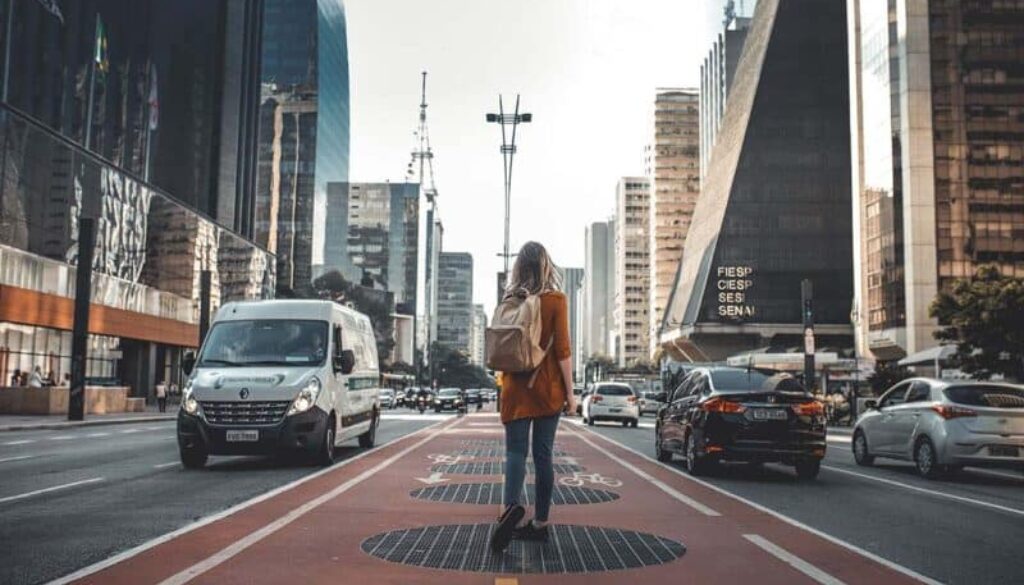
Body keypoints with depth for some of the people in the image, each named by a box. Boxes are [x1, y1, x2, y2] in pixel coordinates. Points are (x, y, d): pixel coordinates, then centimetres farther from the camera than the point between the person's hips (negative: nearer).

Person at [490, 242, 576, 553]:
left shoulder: (509, 301, 4)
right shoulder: (555, 300, -5)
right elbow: (562, 349, -9)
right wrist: (569, 391, -4)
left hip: (515, 387, 1)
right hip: (547, 388, -1)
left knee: (516, 451, 0)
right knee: (543, 454, 6)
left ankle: (512, 505, -26)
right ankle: (539, 523, 11)